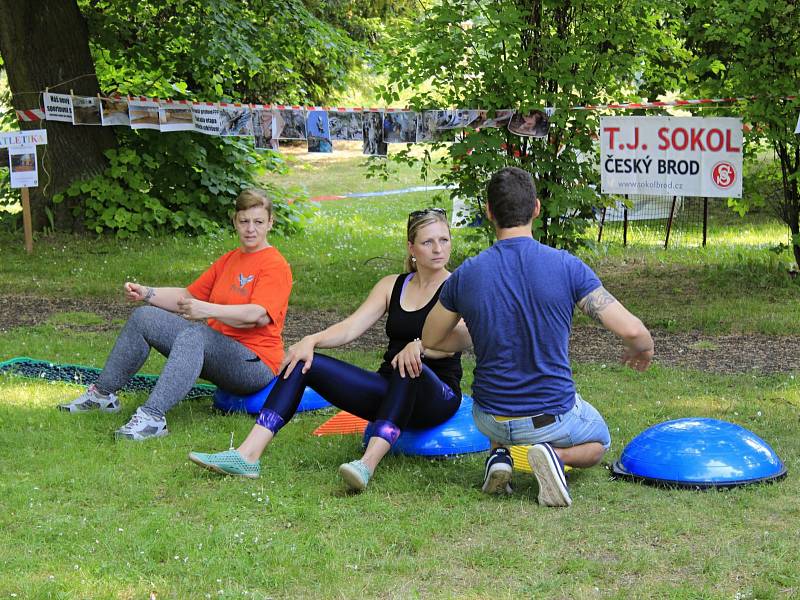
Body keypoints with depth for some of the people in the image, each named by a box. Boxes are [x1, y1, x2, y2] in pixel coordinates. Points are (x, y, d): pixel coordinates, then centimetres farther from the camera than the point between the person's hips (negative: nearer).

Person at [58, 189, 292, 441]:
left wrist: (209, 310, -36)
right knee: (144, 317, -1)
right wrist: (147, 293, 4)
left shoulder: (275, 266, -8)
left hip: (255, 362, -8)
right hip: (217, 353, 8)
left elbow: (259, 315, -24)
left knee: (194, 333, -38)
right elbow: (188, 297, 20)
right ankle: (102, 394, 3)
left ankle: (153, 416, -49)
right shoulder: (228, 261, 20)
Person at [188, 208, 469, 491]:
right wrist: (311, 340, -19)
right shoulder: (392, 286, 13)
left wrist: (419, 346, -41)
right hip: (389, 392, 5)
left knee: (409, 368, -41)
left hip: (438, 396, -5)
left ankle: (368, 464, -56)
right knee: (302, 362, -13)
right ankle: (248, 455, -26)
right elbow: (351, 327, 1)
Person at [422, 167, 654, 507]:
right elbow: (631, 331, -19)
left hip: (492, 422, 3)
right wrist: (643, 350, 6)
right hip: (554, 420, -2)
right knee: (598, 444, 33)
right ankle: (555, 454, -3)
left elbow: (431, 340, 5)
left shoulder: (466, 275, -11)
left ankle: (500, 454, 7)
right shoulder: (565, 266, -17)